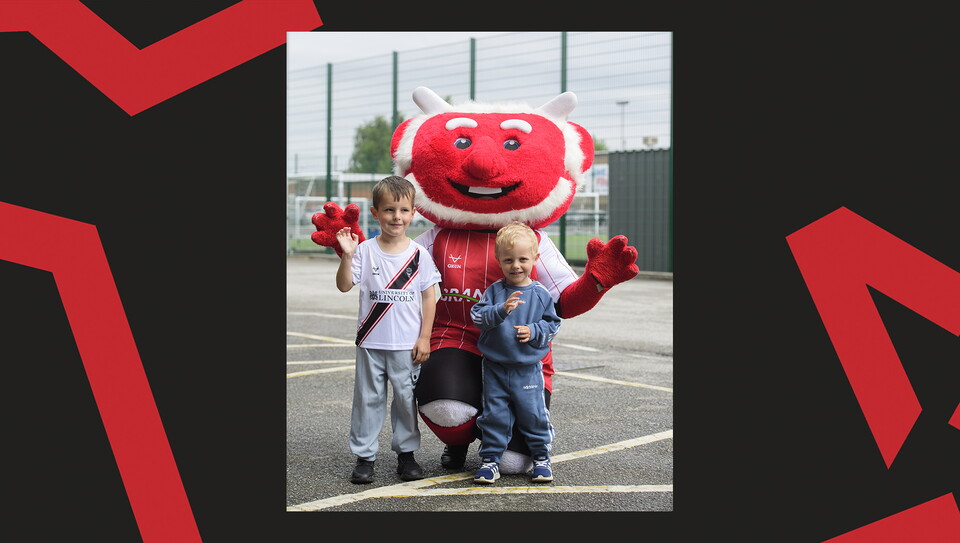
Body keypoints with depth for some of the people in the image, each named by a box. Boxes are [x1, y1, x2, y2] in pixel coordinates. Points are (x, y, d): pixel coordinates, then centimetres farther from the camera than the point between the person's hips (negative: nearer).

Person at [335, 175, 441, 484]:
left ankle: (406, 453, 22)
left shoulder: (419, 254, -1)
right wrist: (347, 256, -24)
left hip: (407, 344, 0)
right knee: (368, 398, 7)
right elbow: (345, 285, -8)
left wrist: (424, 338, -2)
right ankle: (364, 455, 16)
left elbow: (429, 297, 2)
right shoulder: (365, 250, -2)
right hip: (371, 342, 0)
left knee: (406, 398, 8)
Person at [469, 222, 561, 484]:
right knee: (494, 414, 5)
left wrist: (533, 331, -14)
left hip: (528, 369, 0)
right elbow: (477, 316, -11)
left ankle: (541, 458, 21)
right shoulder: (494, 291, -2)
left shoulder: (540, 294, -2)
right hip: (495, 366, 1)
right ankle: (490, 459, 16)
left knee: (533, 414, 4)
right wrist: (501, 310, -27)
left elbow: (552, 323, 4)